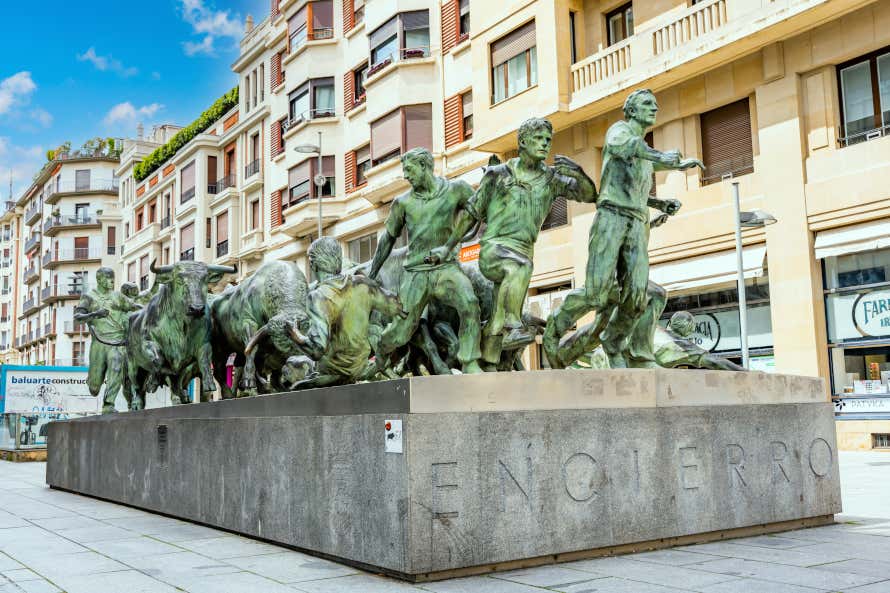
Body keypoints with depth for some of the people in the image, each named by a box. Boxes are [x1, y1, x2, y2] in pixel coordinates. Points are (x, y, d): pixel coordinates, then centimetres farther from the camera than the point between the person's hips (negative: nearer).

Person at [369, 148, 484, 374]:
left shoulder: (456, 190, 2)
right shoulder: (403, 203, 7)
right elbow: (388, 239, 17)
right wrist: (371, 275, 20)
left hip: (446, 268, -1)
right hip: (415, 273, 1)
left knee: (469, 303, -32)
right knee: (400, 333, -2)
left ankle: (470, 364, -23)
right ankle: (381, 352, 33)